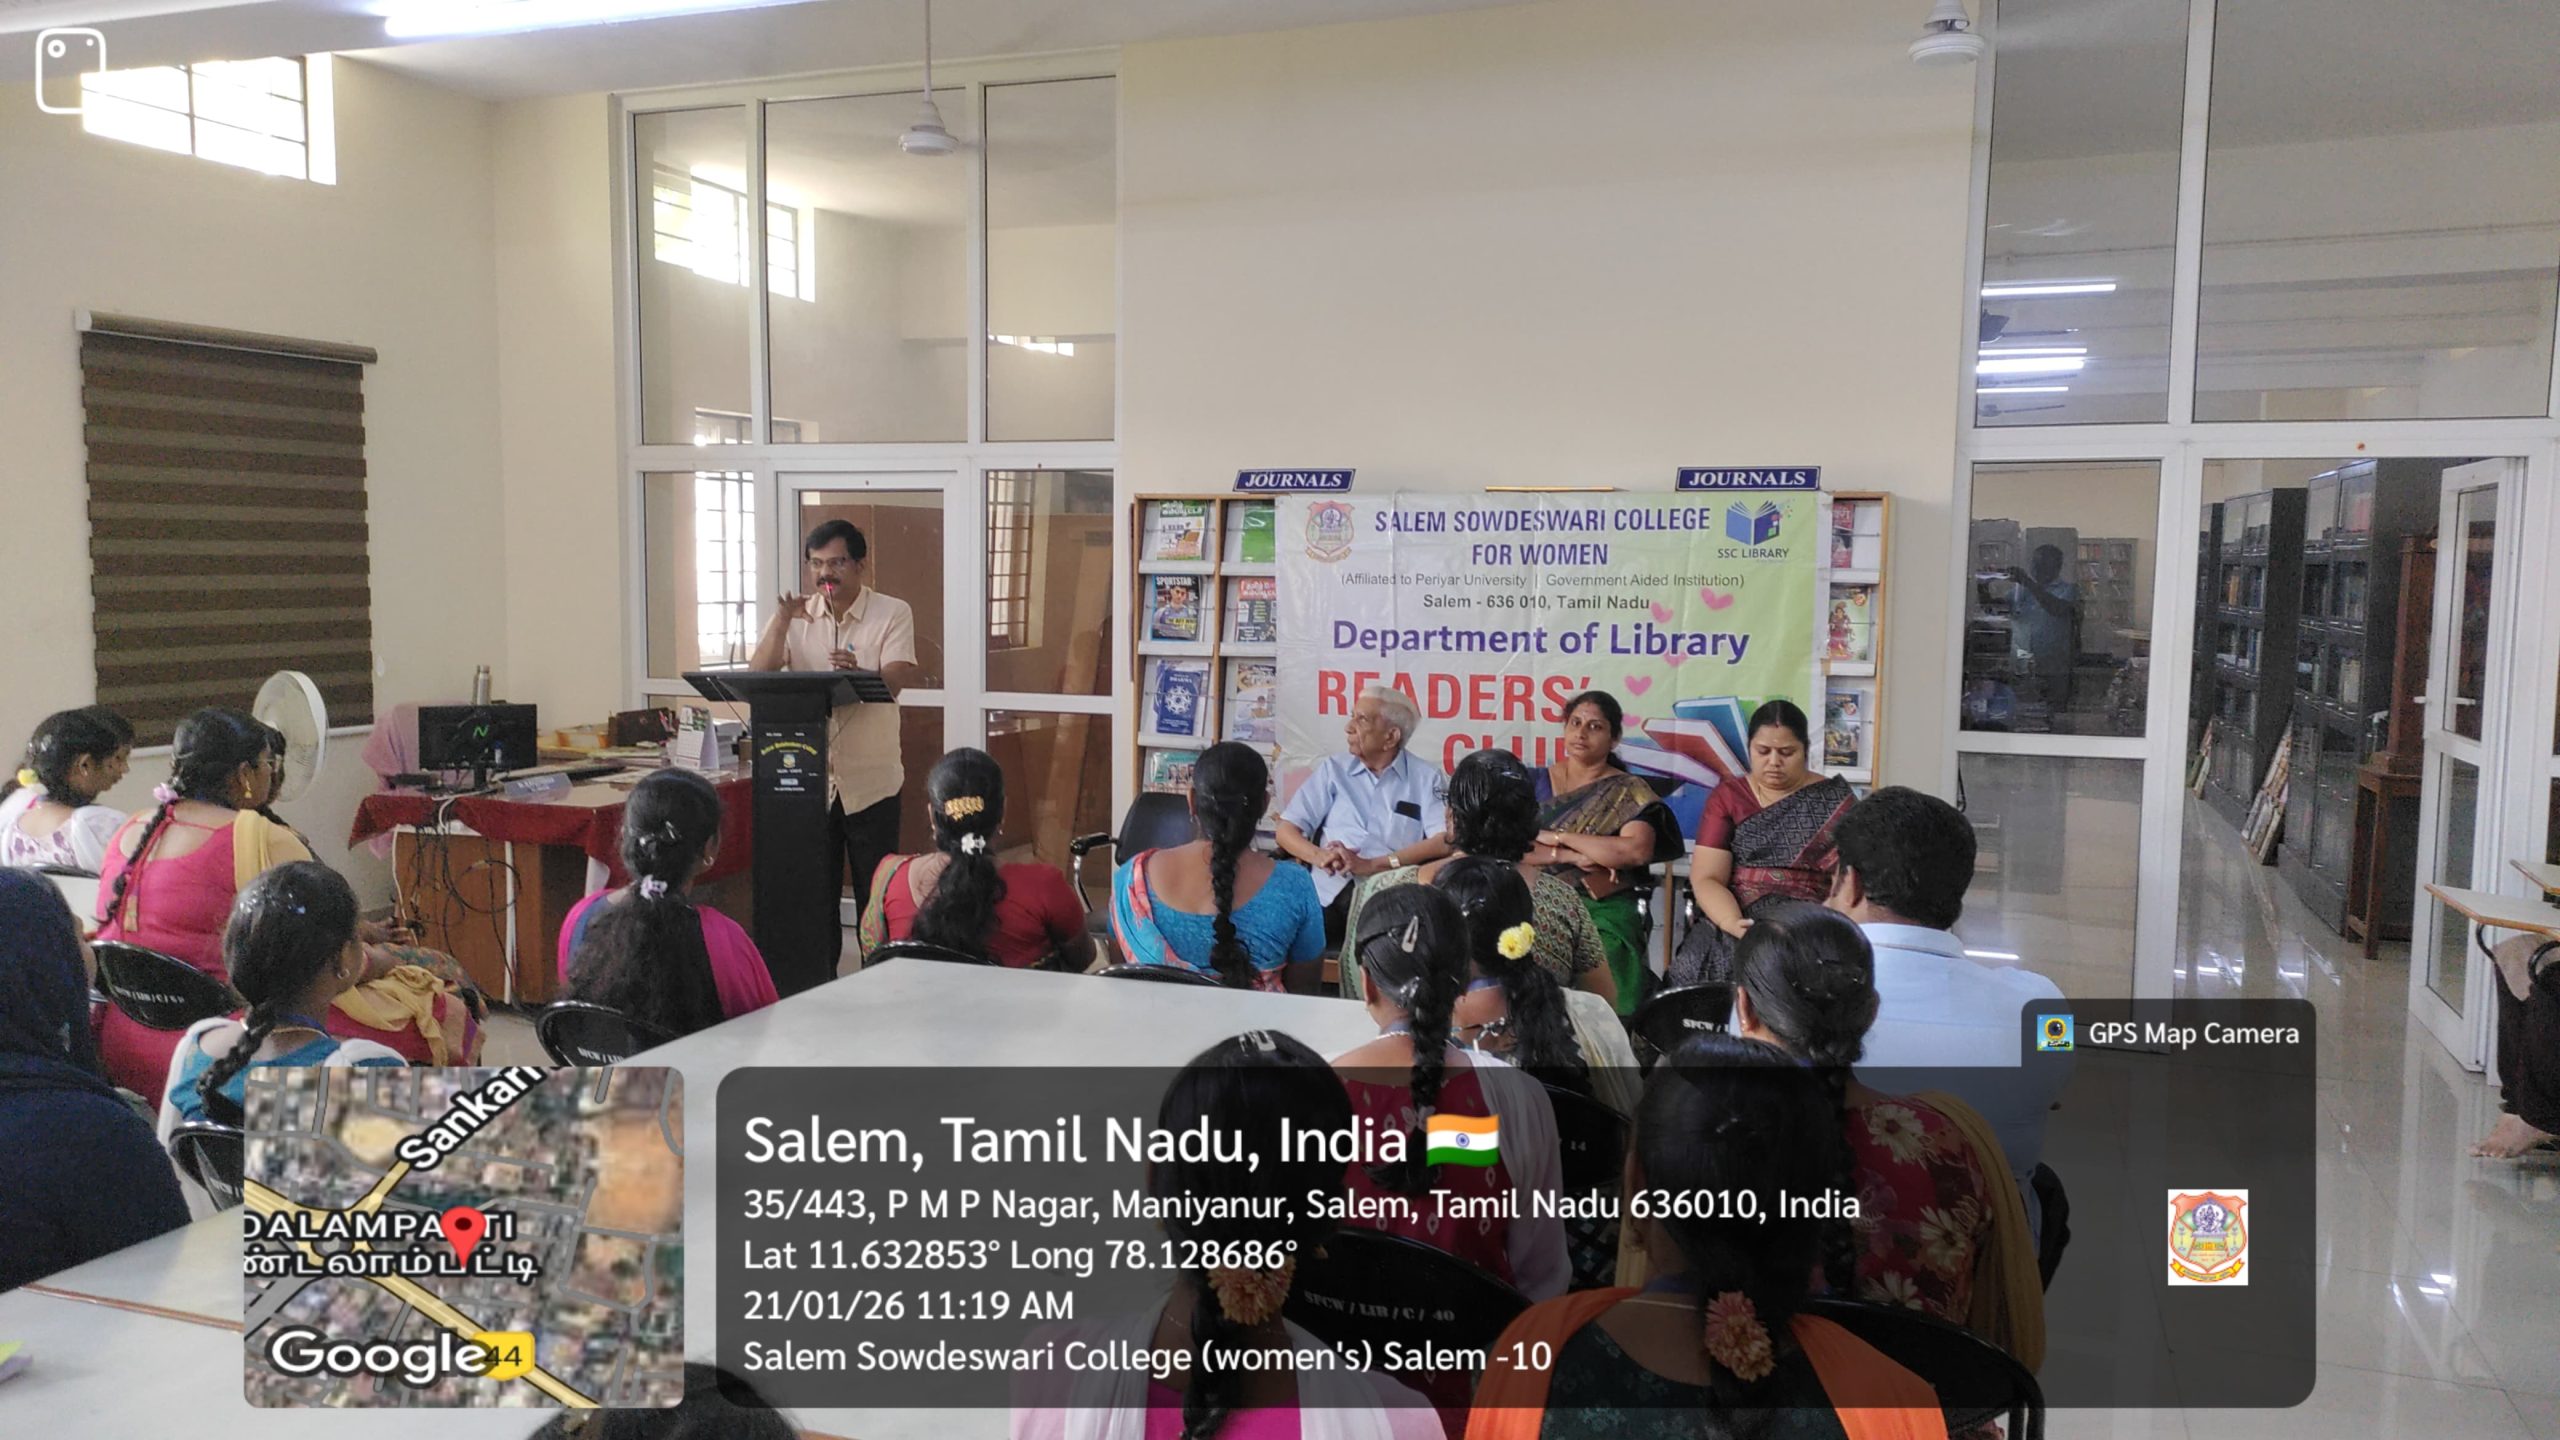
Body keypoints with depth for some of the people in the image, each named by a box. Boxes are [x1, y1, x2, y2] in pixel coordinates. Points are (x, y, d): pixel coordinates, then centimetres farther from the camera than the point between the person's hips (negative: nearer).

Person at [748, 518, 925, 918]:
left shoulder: (892, 613, -1)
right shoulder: (796, 615, 8)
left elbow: (895, 680, -15)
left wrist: (858, 672, -37)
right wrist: (781, 622, -17)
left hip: (870, 780, -2)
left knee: (875, 895, 3)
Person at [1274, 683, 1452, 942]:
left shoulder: (1426, 777, 8)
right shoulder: (1333, 769, 14)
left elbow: (1445, 841, -6)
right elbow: (1286, 830, 10)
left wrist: (1371, 865, -16)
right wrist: (1319, 857, -12)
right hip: (1332, 892, 1)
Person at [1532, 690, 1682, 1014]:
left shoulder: (1629, 793, 6)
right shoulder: (1537, 781, 13)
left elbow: (1637, 850, -13)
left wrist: (1557, 837, -8)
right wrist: (1568, 856, -12)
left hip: (1604, 914, -2)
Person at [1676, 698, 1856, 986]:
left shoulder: (1835, 801, 7)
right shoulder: (1727, 797, 8)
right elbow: (1706, 878, 0)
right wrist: (1735, 925, -19)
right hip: (1736, 928, 1)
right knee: (1694, 967, -28)